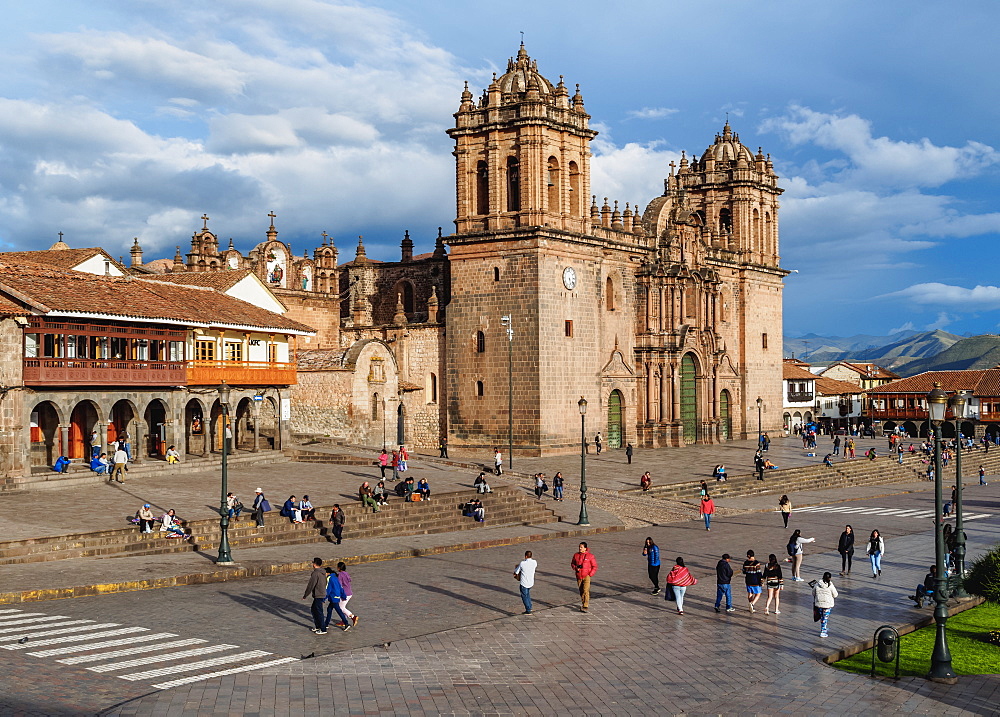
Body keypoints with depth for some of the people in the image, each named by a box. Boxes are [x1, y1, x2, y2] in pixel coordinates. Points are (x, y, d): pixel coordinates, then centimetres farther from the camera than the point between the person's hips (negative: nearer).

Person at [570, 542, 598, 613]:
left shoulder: (590, 556, -7)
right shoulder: (576, 555, 2)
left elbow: (594, 566, -1)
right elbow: (572, 563, 15)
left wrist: (590, 574, -10)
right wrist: (575, 568, -6)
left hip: (586, 576, -4)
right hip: (579, 576, 4)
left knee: (585, 591, -14)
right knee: (581, 591, 12)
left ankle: (585, 606, -14)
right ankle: (583, 603, 29)